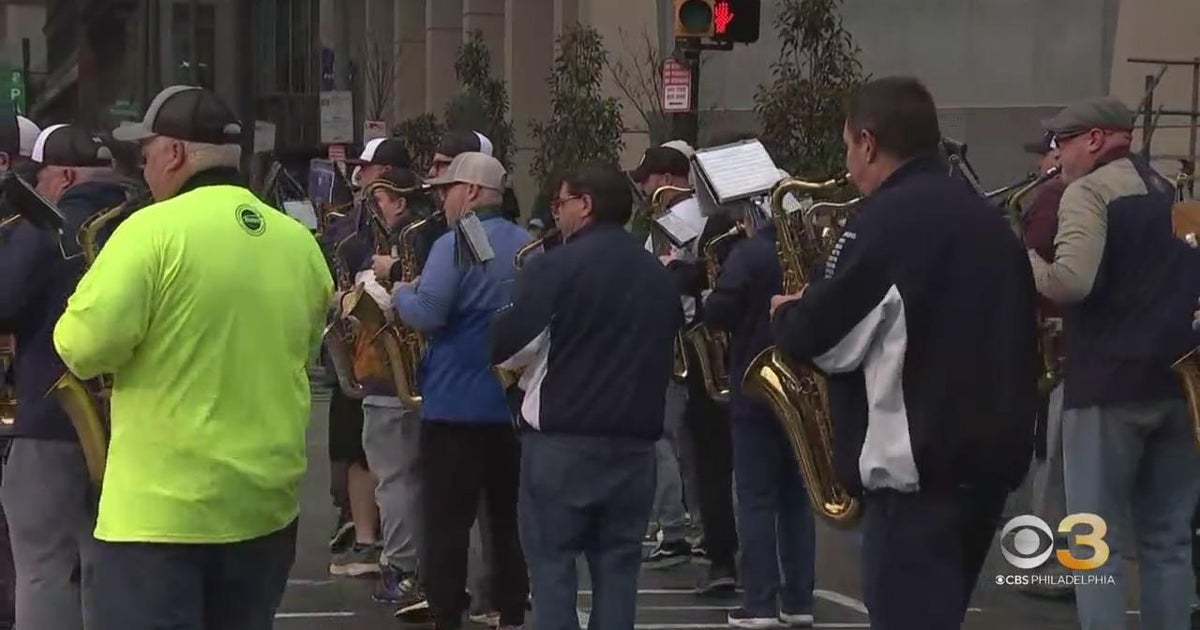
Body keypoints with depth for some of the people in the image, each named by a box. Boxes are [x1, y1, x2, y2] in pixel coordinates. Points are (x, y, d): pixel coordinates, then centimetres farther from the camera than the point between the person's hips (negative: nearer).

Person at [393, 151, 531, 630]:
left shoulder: (455, 244, -14)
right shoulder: (529, 245, 10)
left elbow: (425, 315, -20)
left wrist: (402, 293, 0)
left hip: (456, 403, -7)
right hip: (516, 401, 7)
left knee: (446, 522, -3)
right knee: (509, 517, 13)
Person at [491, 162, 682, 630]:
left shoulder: (558, 266, -9)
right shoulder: (659, 275, 11)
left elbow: (506, 346, -10)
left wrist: (511, 363, 11)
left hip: (563, 438, -5)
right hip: (635, 439, 5)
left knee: (552, 561, 0)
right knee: (618, 562, 8)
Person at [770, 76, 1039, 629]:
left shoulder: (887, 219, -12)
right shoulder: (986, 217, 15)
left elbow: (819, 338, -13)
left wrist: (786, 314, 10)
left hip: (918, 467, -9)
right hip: (990, 454, 9)